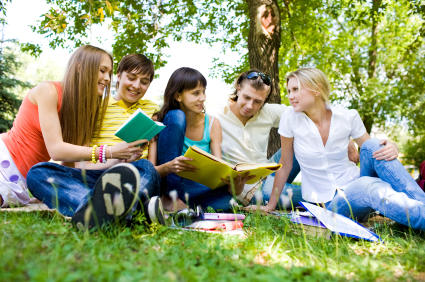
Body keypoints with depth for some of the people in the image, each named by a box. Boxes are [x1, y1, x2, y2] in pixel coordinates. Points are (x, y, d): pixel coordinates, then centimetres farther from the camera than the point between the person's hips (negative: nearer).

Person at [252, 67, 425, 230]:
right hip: (327, 204, -3)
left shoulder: (348, 117, -5)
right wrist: (270, 206, 1)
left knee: (372, 146, -24)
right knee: (368, 186, -34)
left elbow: (371, 149, 6)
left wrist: (391, 149, -18)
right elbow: (285, 164, -2)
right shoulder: (291, 118, -10)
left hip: (354, 184, 3)